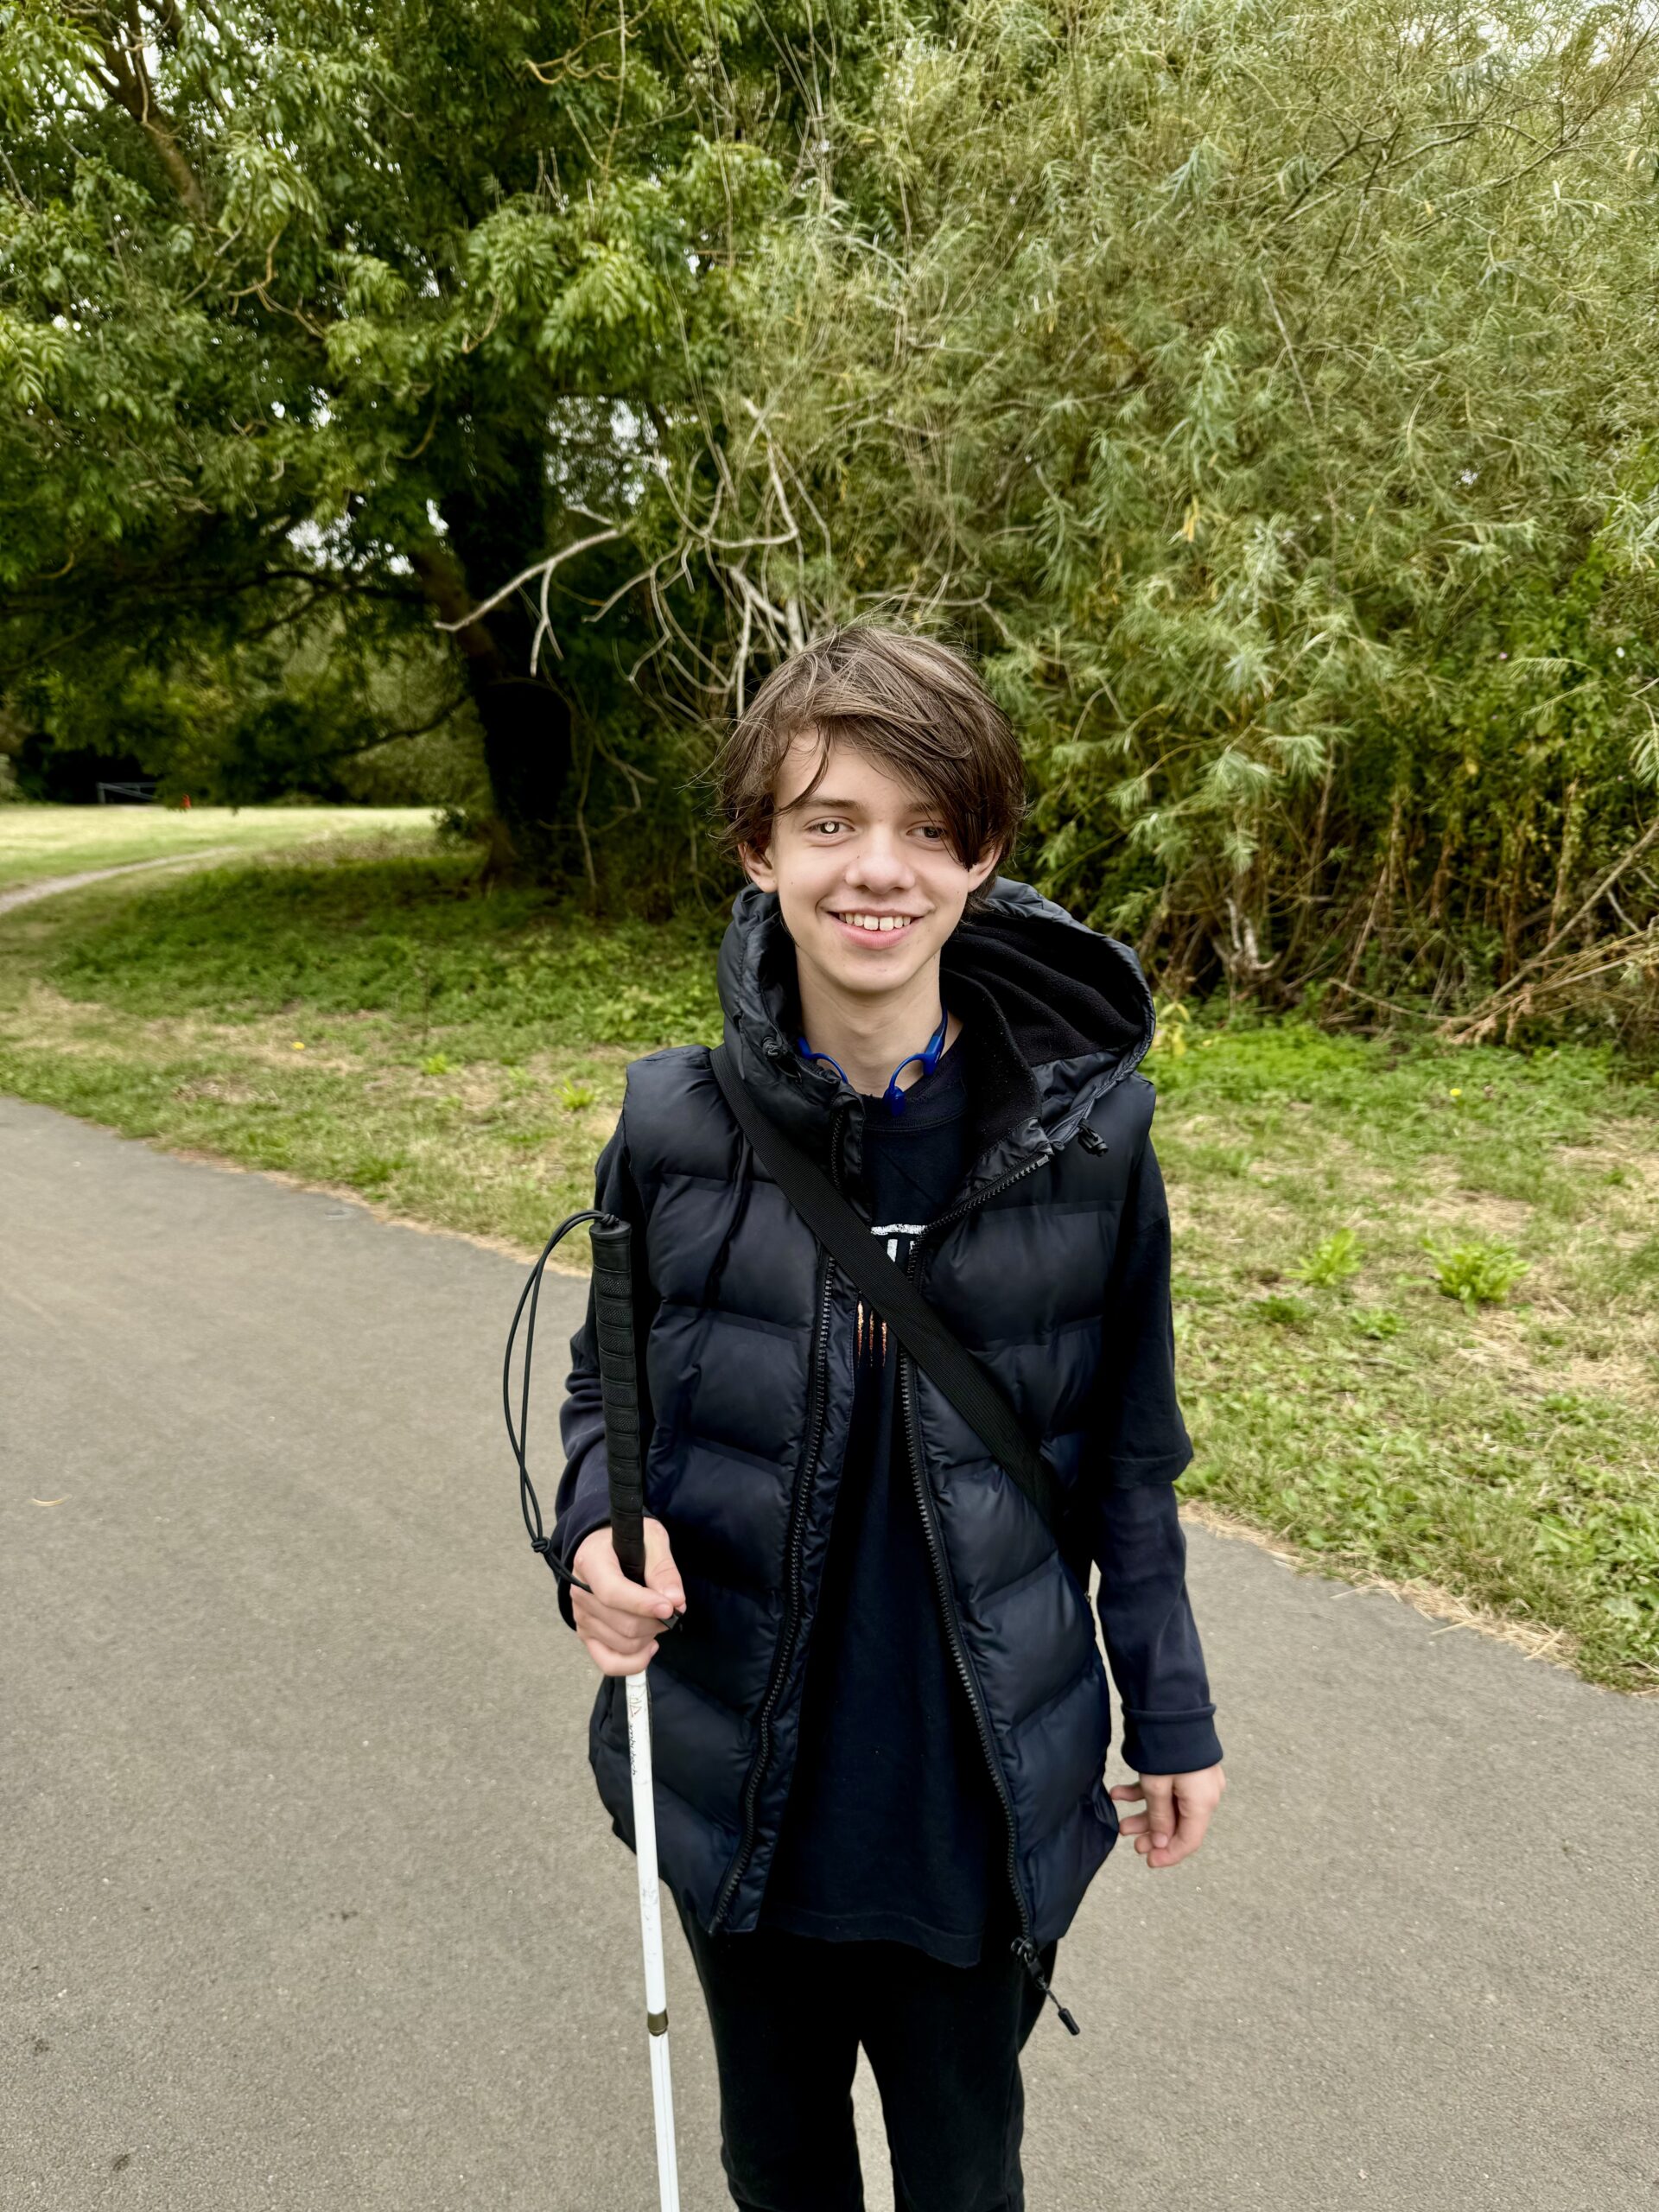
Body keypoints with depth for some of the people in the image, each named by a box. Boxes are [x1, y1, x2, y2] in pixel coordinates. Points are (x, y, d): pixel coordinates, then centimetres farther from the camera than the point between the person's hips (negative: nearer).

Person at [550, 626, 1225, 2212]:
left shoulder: (1086, 1129, -14)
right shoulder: (674, 1125, -13)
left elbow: (1126, 1455, -3)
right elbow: (605, 1385, 2)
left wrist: (1170, 1714, 4)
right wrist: (597, 1528, -18)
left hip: (987, 1800, 0)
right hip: (739, 1785, 1)